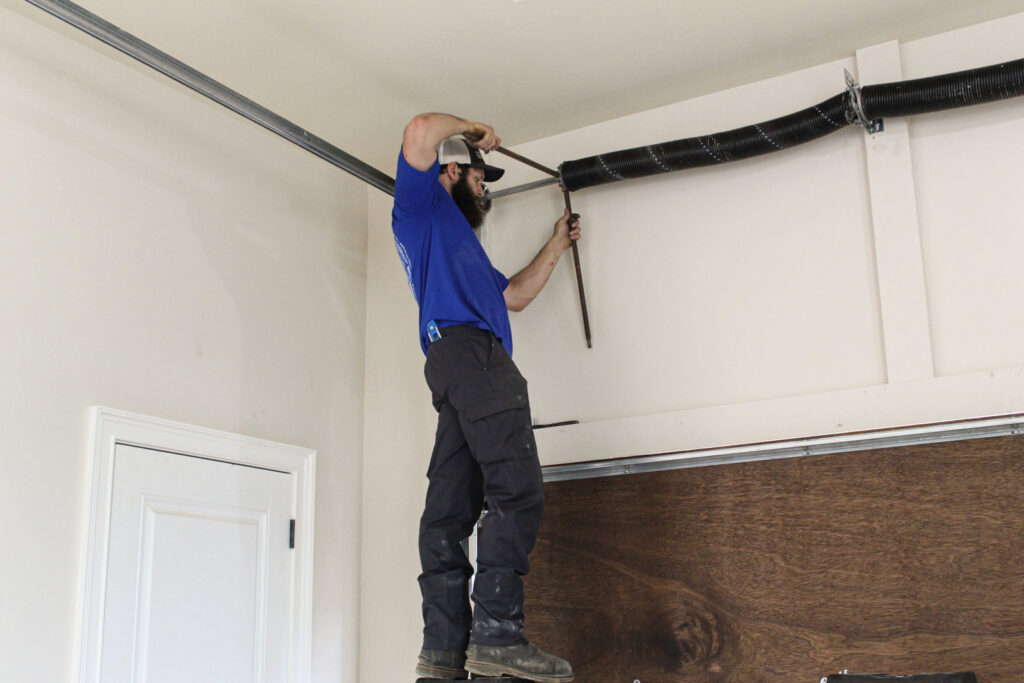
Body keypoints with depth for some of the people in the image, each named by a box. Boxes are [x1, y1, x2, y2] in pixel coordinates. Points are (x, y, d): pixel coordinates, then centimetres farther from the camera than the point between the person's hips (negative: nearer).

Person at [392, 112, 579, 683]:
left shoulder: (457, 239, 39)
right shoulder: (422, 203, 13)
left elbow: (514, 296, 39)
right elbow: (423, 130, -4)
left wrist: (557, 246, 44)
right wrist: (473, 131, 13)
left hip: (458, 366, 10)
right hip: (469, 349, -10)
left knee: (451, 509, -1)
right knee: (518, 491, -19)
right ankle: (497, 634, -26)